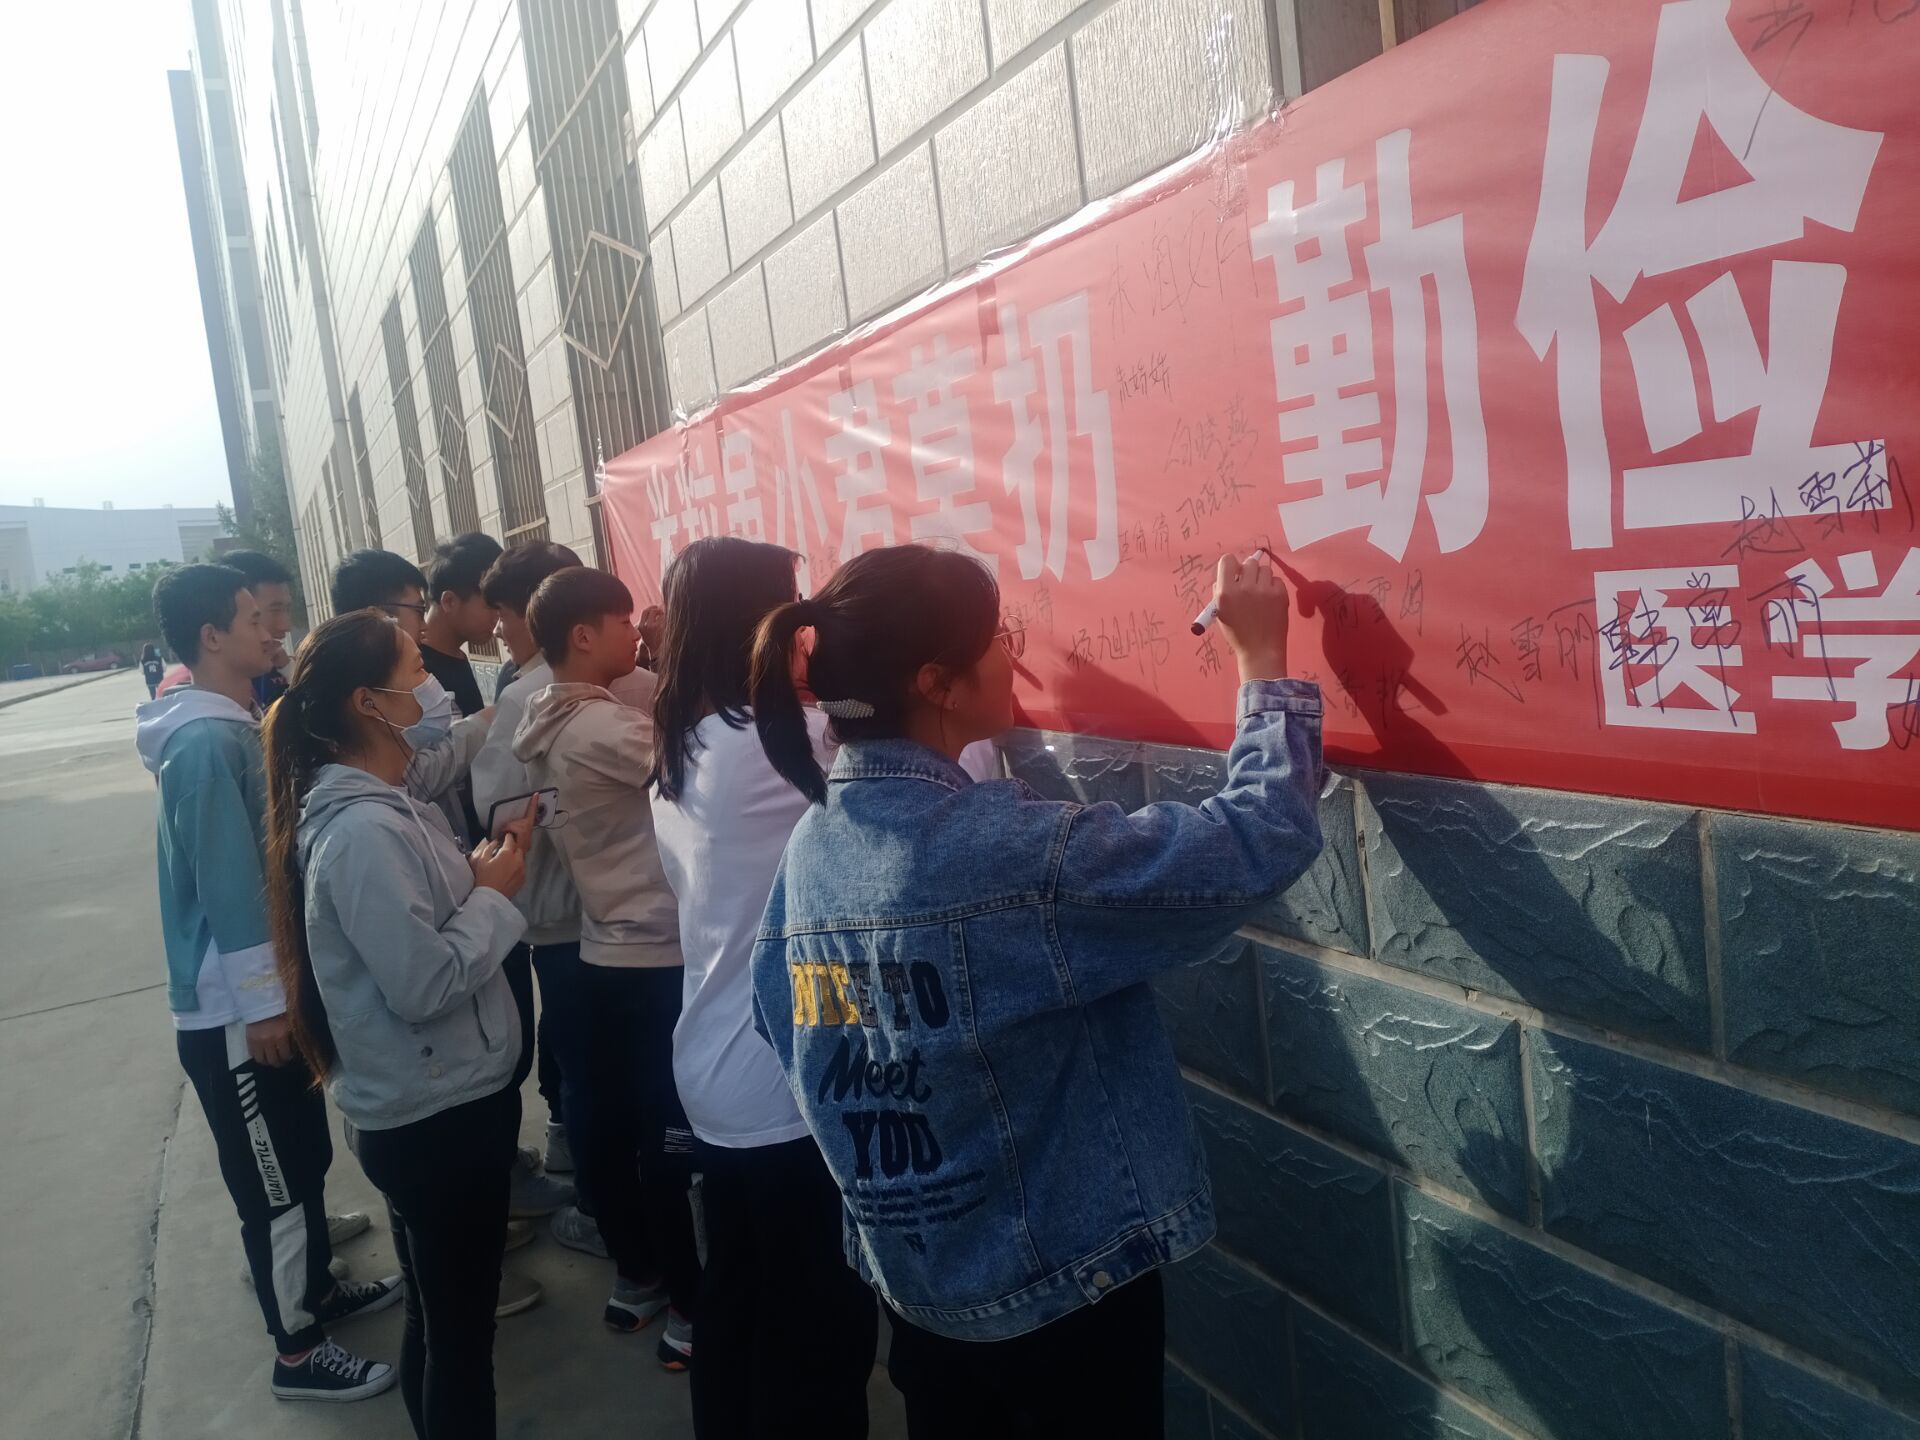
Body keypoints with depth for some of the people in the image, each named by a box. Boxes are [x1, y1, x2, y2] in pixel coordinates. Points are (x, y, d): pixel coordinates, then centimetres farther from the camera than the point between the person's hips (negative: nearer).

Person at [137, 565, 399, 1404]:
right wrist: (261, 1004, -20)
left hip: (273, 990, 9)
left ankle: (317, 1287, 40)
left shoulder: (235, 729, 9)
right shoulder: (205, 742, -21)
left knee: (305, 1158, 22)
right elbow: (225, 885, -23)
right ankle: (297, 1350, 19)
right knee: (273, 1183, 4)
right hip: (236, 1010, -9)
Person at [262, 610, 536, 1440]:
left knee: (439, 1322, 26)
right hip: (436, 1117, -9)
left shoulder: (382, 807, 6)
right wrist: (494, 893, -16)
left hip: (438, 1104, 9)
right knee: (459, 1332, 9)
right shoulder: (363, 831, -25)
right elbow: (425, 983, -27)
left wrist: (478, 873, -2)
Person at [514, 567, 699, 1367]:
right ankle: (689, 1307, 12)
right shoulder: (603, 730, -21)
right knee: (668, 1135, 0)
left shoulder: (553, 724, 8)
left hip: (606, 951, 9)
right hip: (656, 959, -9)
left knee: (607, 1121, 17)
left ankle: (635, 1276, 32)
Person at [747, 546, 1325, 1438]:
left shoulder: (813, 846, -6)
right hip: (1065, 1289, -6)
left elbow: (781, 1023, 6)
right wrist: (1265, 663, -11)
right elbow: (1258, 845, -23)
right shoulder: (1015, 851, -28)